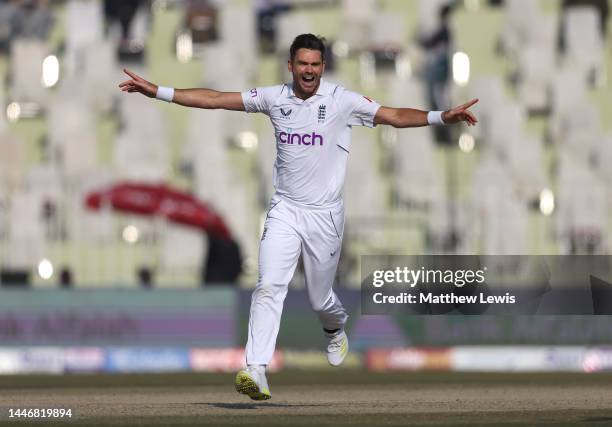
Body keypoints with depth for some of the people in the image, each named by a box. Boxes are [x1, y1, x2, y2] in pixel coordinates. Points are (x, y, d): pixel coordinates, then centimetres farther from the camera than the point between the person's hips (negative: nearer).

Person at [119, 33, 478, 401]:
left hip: (325, 215, -1)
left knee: (321, 299, 10)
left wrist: (441, 117, -30)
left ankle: (336, 330, 47)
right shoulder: (275, 98, -1)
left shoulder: (342, 101, -8)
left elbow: (395, 116, -15)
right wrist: (158, 92, -6)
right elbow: (215, 99, -1)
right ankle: (256, 371, -22)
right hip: (285, 210, 1)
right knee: (269, 287, -16)